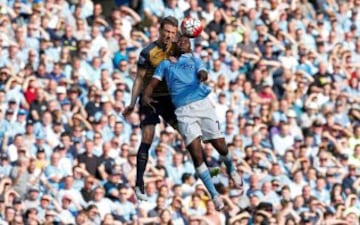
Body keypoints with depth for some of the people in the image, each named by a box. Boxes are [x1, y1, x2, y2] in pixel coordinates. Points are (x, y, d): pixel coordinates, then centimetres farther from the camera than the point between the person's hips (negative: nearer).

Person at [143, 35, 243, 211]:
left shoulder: (194, 60, 19)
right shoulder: (166, 64, 20)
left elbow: (202, 73, -1)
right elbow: (153, 83, 13)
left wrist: (202, 75, -27)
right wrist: (146, 96, -10)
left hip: (203, 104, 0)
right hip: (183, 111, 0)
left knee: (221, 147, 0)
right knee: (196, 154, -12)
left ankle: (231, 170, 36)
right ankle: (214, 196, -2)